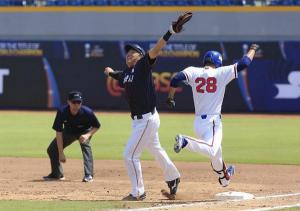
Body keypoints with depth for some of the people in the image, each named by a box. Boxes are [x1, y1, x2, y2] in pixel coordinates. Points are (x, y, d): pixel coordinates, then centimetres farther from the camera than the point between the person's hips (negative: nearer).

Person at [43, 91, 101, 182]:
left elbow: (96, 126, -14)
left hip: (84, 131, -3)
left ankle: (88, 175, -35)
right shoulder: (62, 112, -32)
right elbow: (59, 133, -27)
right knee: (52, 149, 0)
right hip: (69, 132, 3)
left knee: (85, 144, -33)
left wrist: (88, 135, -34)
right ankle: (57, 174, 23)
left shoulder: (87, 112, -34)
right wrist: (61, 153, -29)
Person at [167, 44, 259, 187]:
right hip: (212, 120, -7)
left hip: (198, 121, 7)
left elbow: (175, 79, -11)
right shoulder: (221, 73, -4)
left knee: (216, 153, 26)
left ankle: (224, 177, 43)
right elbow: (244, 63, -1)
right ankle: (186, 141, -41)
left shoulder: (193, 72, 4)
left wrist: (170, 97, 3)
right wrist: (252, 49, 17)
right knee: (211, 150, -27)